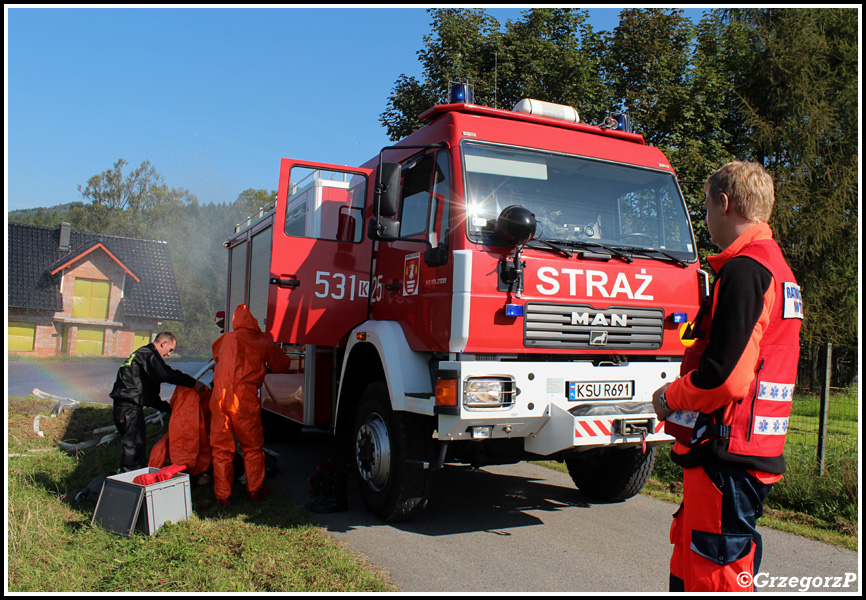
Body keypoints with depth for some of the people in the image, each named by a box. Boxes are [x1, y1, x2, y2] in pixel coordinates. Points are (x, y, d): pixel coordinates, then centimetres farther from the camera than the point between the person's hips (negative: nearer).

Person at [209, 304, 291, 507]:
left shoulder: (226, 339, 13)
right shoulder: (262, 343, 4)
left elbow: (215, 355, 33)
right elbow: (282, 364, 16)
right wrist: (269, 344, 33)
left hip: (220, 397, 3)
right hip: (244, 399, -2)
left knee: (221, 448, 10)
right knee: (252, 447, 14)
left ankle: (222, 495, 14)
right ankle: (254, 489, 20)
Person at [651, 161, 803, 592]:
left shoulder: (744, 270, -16)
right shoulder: (778, 269, 17)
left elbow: (725, 377, -23)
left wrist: (670, 398, -6)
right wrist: (681, 395, 15)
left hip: (726, 455, -10)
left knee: (716, 578, 0)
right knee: (687, 570, 19)